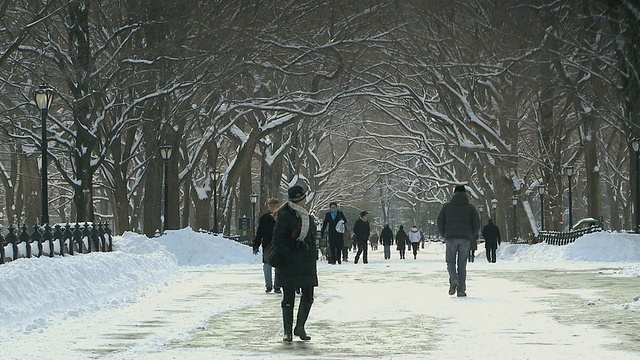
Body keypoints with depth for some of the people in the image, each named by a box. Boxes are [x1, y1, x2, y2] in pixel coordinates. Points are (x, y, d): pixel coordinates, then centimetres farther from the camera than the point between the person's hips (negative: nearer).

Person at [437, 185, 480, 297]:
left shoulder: (447, 206, 6)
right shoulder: (470, 207, 8)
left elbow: (440, 222, 2)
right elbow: (477, 224, 4)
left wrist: (443, 235, 16)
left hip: (451, 238, -1)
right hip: (465, 239, 1)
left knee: (451, 262, 8)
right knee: (462, 264, 6)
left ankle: (453, 281, -19)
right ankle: (461, 290, 2)